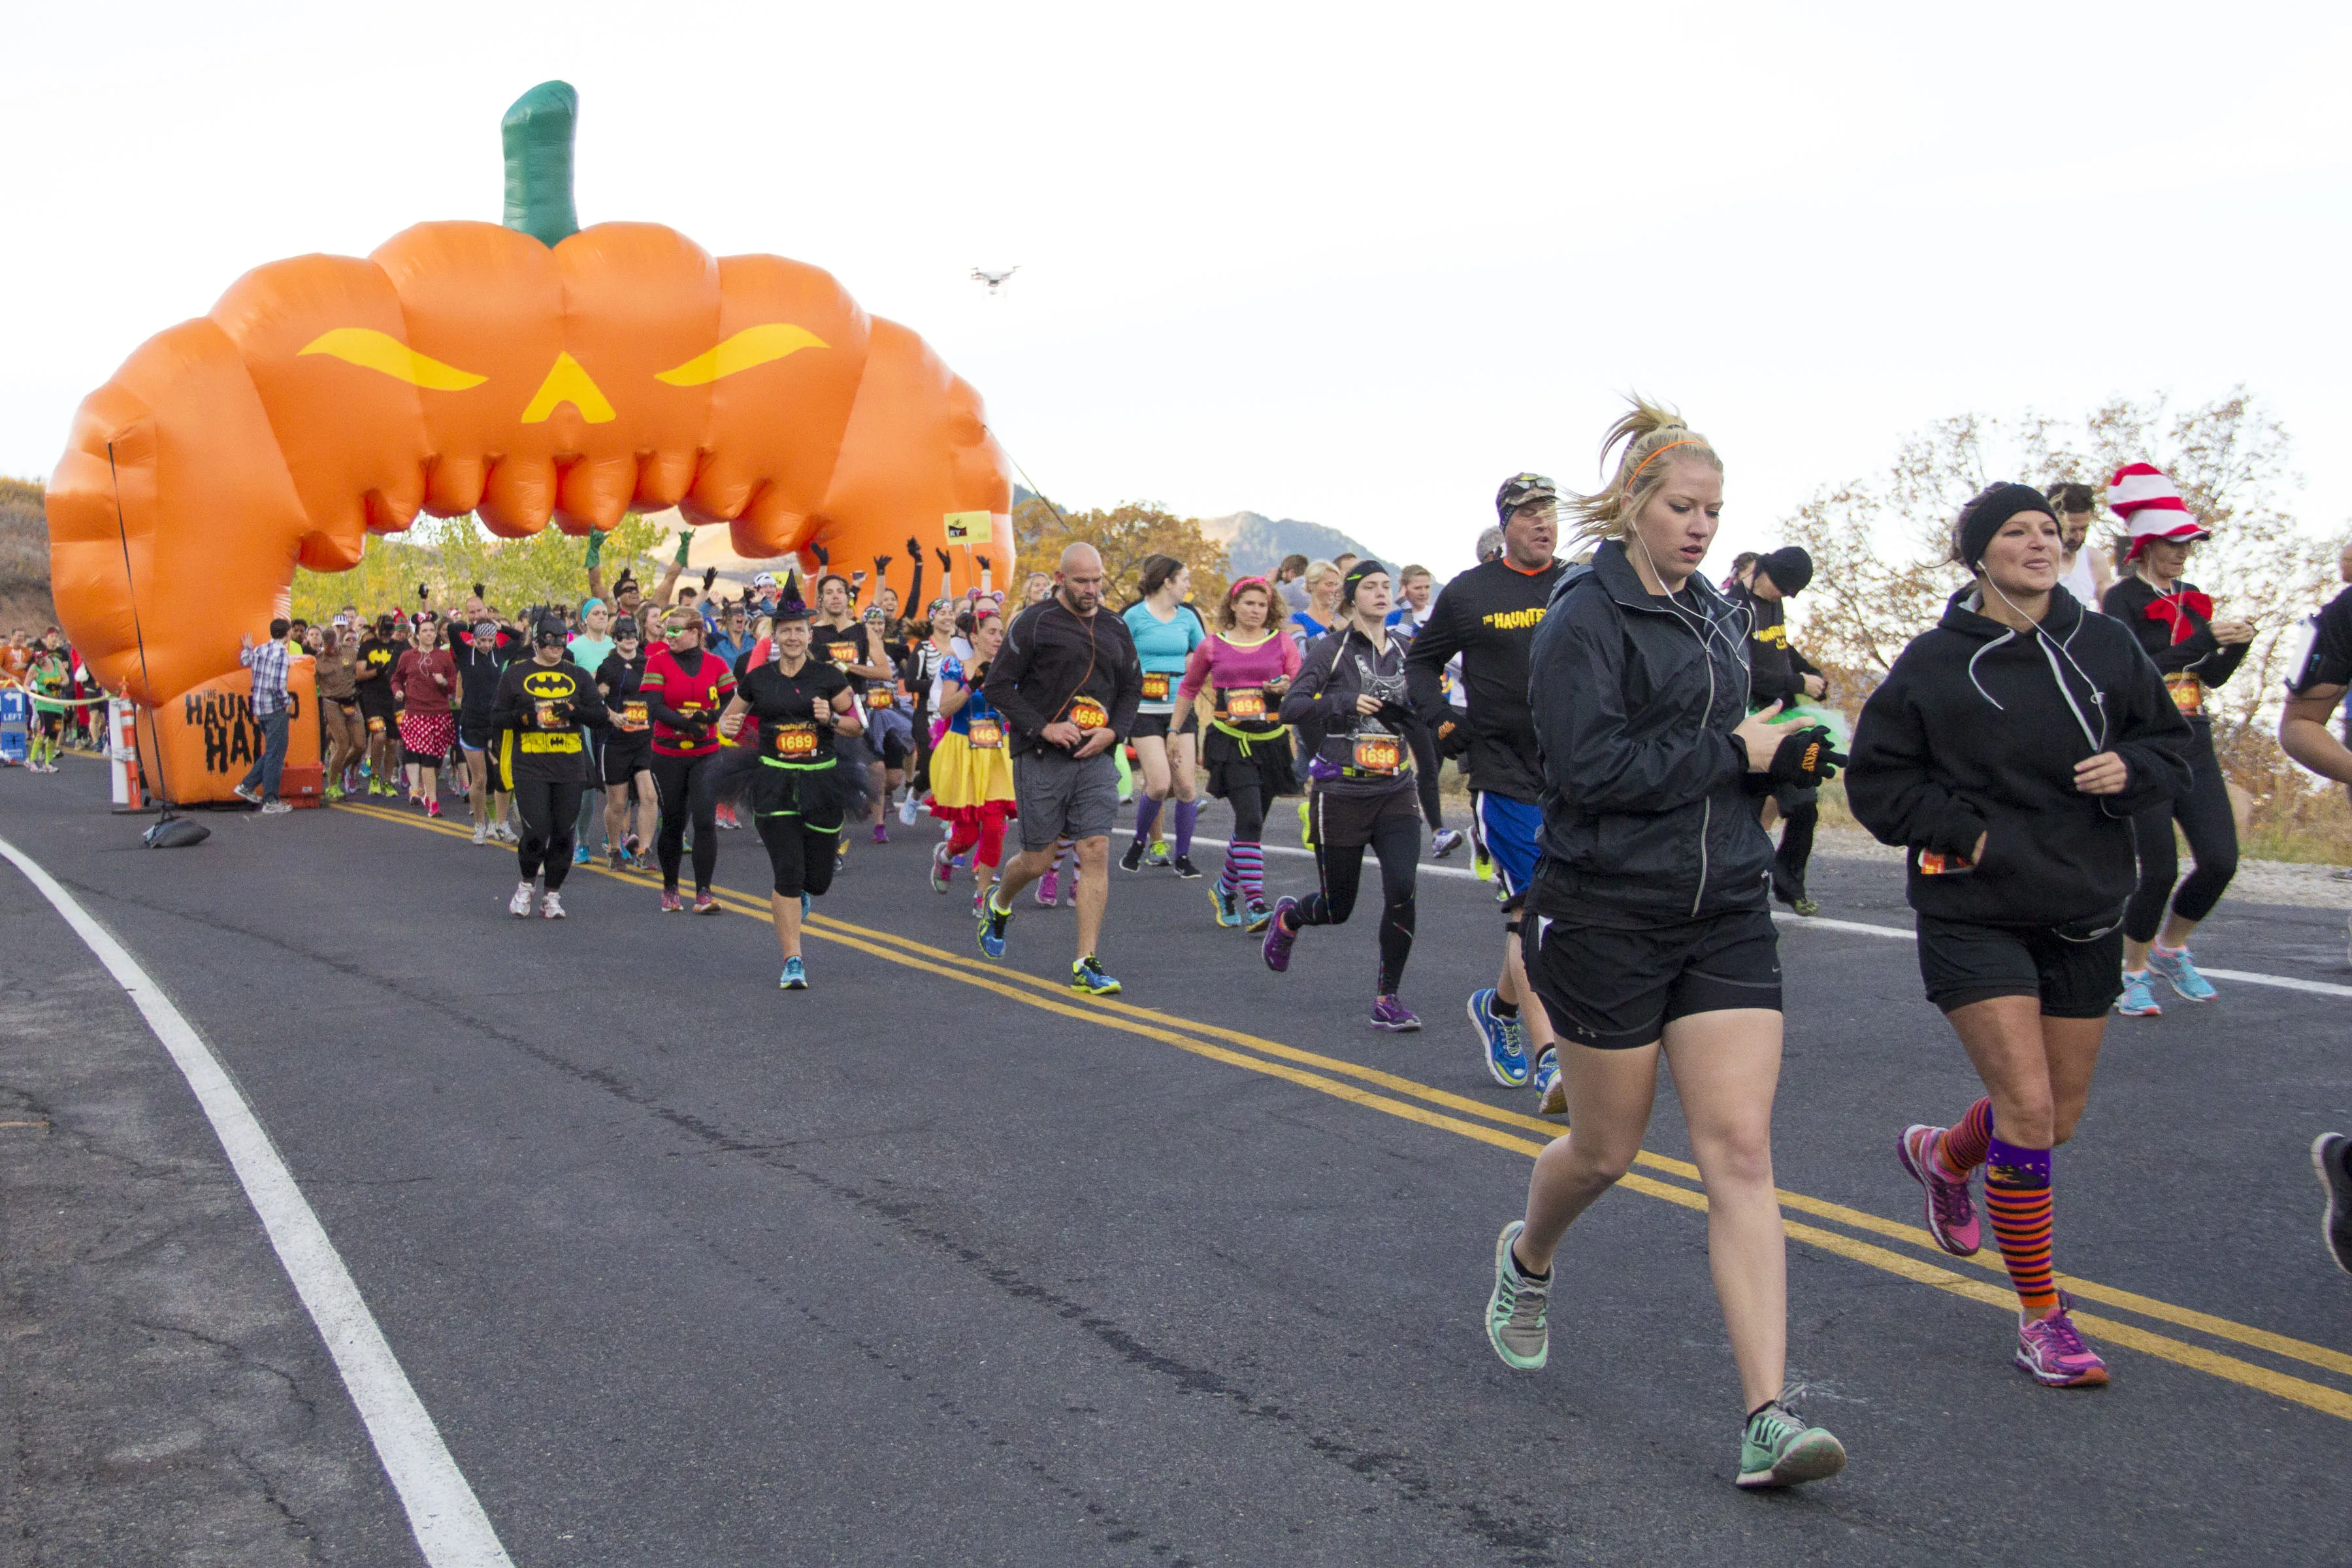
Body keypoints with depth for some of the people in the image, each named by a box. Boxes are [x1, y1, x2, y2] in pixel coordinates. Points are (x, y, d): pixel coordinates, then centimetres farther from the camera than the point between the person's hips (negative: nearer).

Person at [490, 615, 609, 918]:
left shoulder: (577, 675, 12)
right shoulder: (515, 674, 7)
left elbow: (600, 714, 6)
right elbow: (496, 717, 6)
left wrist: (573, 710, -12)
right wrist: (524, 717, -12)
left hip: (570, 769, 2)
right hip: (529, 768, -2)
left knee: (563, 835, 2)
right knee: (535, 833, -11)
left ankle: (553, 896, 16)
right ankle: (526, 886, 15)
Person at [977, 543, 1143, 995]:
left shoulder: (1115, 629, 11)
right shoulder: (1034, 623, -4)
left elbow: (1132, 687, 19)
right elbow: (997, 685, -6)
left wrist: (1113, 731, 0)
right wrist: (1043, 728, -15)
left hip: (1095, 759, 4)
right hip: (1041, 758, -3)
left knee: (1096, 852, -8)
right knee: (1038, 861, 3)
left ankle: (1086, 965, -4)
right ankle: (998, 904, 38)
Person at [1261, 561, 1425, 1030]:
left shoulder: (1405, 652, 10)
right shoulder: (1331, 649, -3)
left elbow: (1421, 716, 22)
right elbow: (1290, 707, -11)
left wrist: (1409, 708, -1)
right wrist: (1346, 701, -22)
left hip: (1397, 793, 3)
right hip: (1340, 793, -3)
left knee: (1401, 889, -16)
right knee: (1337, 907, 6)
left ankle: (1388, 997, -3)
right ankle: (1286, 918, 42)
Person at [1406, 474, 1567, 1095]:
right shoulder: (1468, 593, 3)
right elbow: (1421, 661, 14)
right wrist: (1439, 717, -2)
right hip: (1504, 773, -4)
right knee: (1531, 909, -11)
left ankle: (1500, 1005, 34)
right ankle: (1548, 1060, -10)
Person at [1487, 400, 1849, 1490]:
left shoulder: (1715, 614, 14)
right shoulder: (1585, 618, -9)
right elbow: (1589, 764, -21)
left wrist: (1787, 753, 4)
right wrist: (1734, 752, -16)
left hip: (1724, 913, 6)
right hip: (1609, 917, -5)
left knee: (1739, 1150, -5)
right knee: (1605, 1149, 9)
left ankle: (1767, 1420, -7)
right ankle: (1527, 1258, 44)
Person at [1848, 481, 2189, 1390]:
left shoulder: (2107, 647, 3)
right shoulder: (1935, 662, -6)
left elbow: (2171, 743, 11)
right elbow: (1876, 781, -2)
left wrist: (2130, 770, -11)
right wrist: (1965, 832, -13)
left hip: (2085, 912, 5)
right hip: (1974, 914, -4)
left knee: (2058, 1117, 14)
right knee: (2027, 1111, -11)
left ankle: (1940, 1155, 46)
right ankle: (2041, 1318, 3)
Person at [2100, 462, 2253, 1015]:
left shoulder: (2189, 598, 14)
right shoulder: (2122, 600, -7)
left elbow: (2213, 676, 14)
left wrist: (2237, 646, -5)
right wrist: (2203, 641, -21)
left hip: (2194, 745, 6)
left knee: (2220, 861, -1)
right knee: (2160, 870, -6)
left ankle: (2170, 949, 23)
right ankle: (2135, 972, 14)